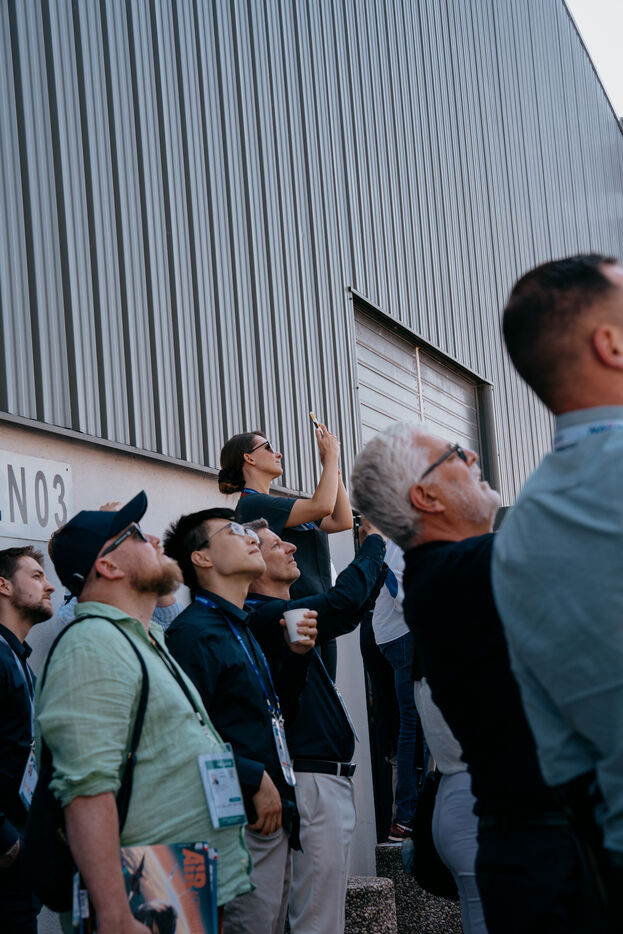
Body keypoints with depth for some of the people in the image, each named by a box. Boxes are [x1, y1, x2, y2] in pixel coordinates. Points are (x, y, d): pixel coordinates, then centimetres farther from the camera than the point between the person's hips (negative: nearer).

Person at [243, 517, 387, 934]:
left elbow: (351, 612, 30)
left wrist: (379, 550, 20)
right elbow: (345, 600, -24)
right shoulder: (262, 616, -14)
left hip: (332, 780, 10)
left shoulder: (281, 615, 17)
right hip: (314, 779, -10)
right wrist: (375, 542, -8)